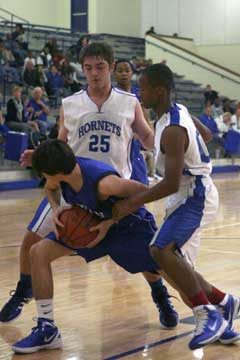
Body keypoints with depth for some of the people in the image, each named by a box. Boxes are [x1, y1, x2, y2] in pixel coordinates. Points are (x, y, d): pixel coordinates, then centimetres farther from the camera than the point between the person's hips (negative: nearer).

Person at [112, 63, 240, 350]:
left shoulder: (173, 130, -23)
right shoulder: (177, 112, 7)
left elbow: (172, 184, -28)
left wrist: (132, 203, -29)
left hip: (194, 197, -10)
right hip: (186, 196, 10)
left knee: (161, 251, -29)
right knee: (174, 264, 11)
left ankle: (208, 314, -23)